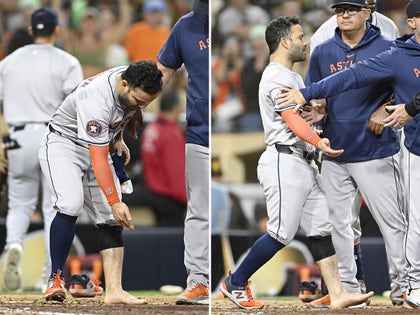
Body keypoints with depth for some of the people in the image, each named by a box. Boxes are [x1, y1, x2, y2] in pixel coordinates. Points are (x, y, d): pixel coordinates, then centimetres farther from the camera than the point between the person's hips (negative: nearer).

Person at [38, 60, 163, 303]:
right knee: (71, 205, -30)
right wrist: (115, 202, -37)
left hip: (98, 147, 7)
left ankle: (114, 291, -7)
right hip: (63, 144, -7)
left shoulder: (135, 83, -13)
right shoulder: (96, 100, -36)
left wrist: (118, 138, 11)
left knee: (111, 219, -4)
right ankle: (56, 279, -16)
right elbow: (98, 160, -36)